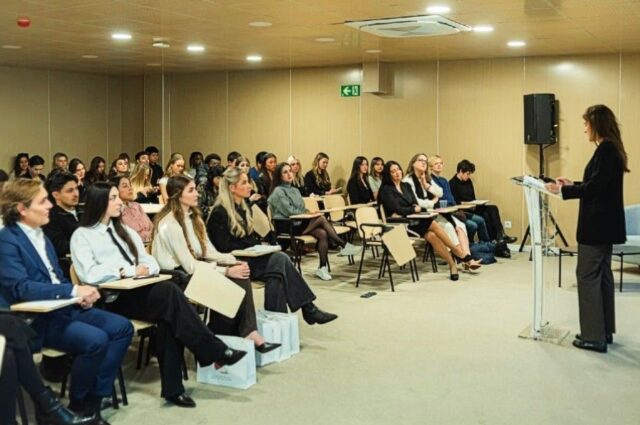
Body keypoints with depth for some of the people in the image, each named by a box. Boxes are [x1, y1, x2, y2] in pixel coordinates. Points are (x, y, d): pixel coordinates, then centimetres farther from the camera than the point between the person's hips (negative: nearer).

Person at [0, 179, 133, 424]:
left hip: (62, 307, 9)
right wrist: (73, 291, -27)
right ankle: (78, 404, -3)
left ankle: (94, 397, -2)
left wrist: (80, 294, -5)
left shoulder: (40, 235, 15)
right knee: (95, 339, -28)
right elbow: (21, 287, -24)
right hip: (36, 319, -9)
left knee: (121, 327, -6)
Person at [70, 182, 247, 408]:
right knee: (170, 292, -30)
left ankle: (173, 387, -26)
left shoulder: (124, 230, 23)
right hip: (113, 300, -6)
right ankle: (216, 352, -23)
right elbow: (89, 274, -14)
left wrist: (144, 268, -8)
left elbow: (150, 262, 16)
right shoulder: (82, 236, 3)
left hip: (140, 292, 6)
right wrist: (129, 271, -14)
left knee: (169, 316, -29)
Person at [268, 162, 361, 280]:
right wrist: (307, 212, -10)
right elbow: (288, 211, -14)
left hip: (298, 222, 8)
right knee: (321, 219, -24)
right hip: (286, 226, -8)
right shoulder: (278, 191, -3)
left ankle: (323, 267, -23)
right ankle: (343, 246, -17)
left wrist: (309, 212, -4)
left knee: (323, 233, -23)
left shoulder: (295, 190, 22)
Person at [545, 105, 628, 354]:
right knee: (602, 276, 15)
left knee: (588, 276, -5)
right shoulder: (610, 149, 14)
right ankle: (604, 331, 23)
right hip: (604, 224, 10)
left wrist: (563, 190, -15)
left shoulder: (606, 149, -16)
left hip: (597, 225, -10)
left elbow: (595, 187, -21)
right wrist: (573, 185, 18)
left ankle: (595, 336, -2)